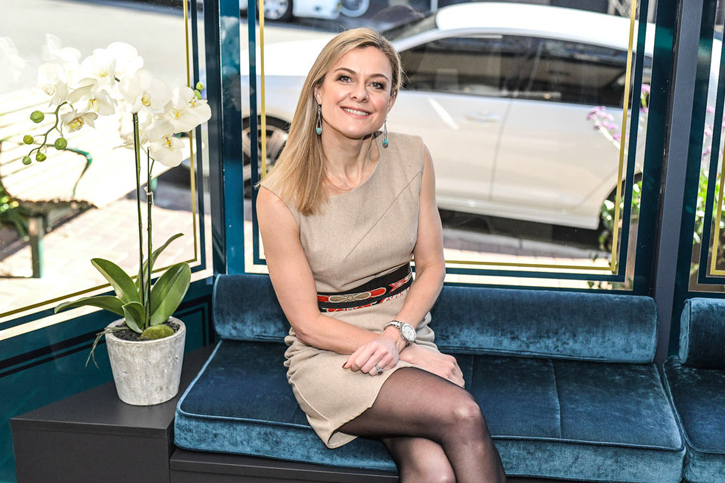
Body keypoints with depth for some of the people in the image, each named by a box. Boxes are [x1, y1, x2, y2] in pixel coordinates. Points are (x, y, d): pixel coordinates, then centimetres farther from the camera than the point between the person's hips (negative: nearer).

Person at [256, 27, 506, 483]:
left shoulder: (412, 157, -3)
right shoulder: (280, 195, -14)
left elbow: (431, 266, 6)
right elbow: (307, 323, -9)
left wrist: (396, 335, -12)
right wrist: (411, 357, -15)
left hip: (408, 335, 3)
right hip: (328, 354, -3)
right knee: (463, 414, -27)